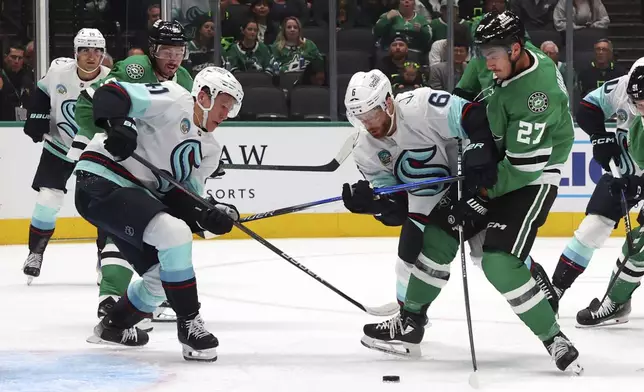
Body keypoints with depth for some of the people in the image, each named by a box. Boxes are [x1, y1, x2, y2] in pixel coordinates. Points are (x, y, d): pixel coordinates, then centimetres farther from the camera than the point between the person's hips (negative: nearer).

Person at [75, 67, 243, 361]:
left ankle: (114, 325, 37)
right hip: (102, 184, -10)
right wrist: (115, 124, -39)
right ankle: (189, 323, -15)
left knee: (164, 274, 13)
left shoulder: (209, 150, 14)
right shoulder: (173, 100, -10)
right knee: (174, 234, -26)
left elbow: (182, 199, 5)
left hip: (134, 196, 10)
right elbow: (109, 95, -19)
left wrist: (212, 215, -14)